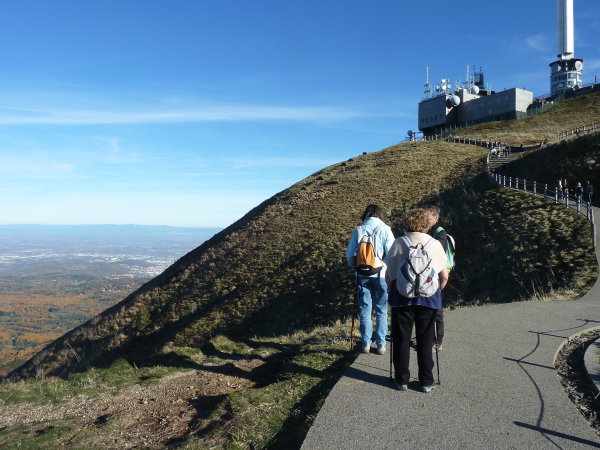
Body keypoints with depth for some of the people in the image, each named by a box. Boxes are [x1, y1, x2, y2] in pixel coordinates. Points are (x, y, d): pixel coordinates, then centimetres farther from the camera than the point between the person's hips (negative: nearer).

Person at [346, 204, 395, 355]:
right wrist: (384, 264, 9)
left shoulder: (358, 230, 0)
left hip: (362, 275, 1)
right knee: (381, 310, 9)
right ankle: (381, 344, 12)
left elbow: (349, 253, 2)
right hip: (381, 275, -1)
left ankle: (365, 343, 12)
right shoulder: (385, 230, -4)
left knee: (365, 310, 10)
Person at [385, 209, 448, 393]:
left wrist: (392, 290, 13)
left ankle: (402, 380, 17)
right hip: (429, 297, 1)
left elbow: (388, 275, -2)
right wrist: (437, 291, 18)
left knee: (401, 339, 10)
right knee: (425, 341, 11)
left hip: (402, 295, -1)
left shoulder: (398, 243, -1)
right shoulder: (435, 244, 1)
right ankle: (426, 382, 19)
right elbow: (444, 276, 3)